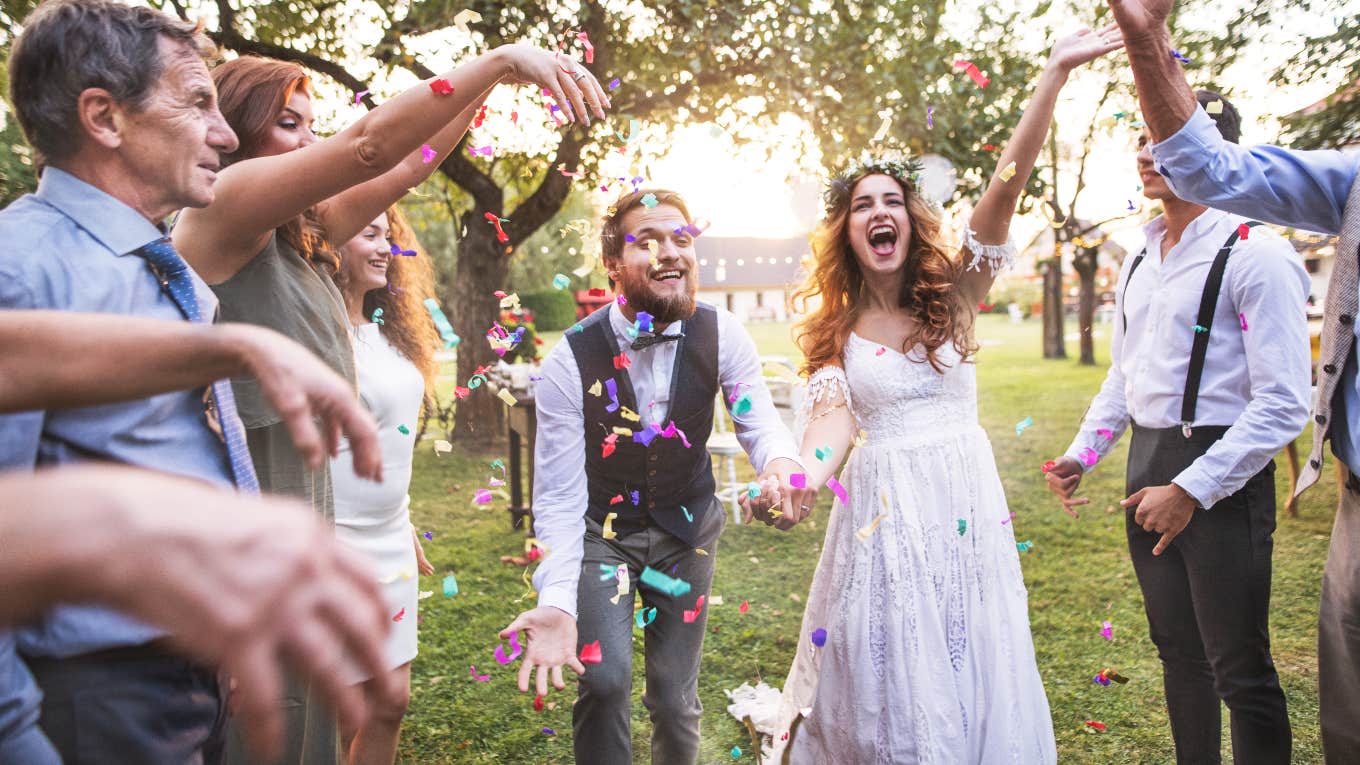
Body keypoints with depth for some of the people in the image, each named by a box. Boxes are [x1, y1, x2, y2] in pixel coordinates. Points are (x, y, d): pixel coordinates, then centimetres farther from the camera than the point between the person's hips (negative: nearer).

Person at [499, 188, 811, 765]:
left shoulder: (721, 336, -17)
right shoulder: (570, 361, -23)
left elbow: (758, 420, -12)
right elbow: (558, 496, -21)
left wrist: (780, 463, -39)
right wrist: (557, 602, -34)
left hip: (686, 527, 2)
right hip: (601, 529, -2)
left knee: (674, 697, 9)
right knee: (605, 680, -17)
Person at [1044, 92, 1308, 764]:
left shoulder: (1255, 255, -14)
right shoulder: (1140, 263, 11)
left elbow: (1284, 404, -18)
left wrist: (1191, 489, -19)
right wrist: (1080, 455, 9)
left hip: (1222, 476, -7)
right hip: (1148, 467, 7)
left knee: (1238, 667, 2)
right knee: (1176, 648, 18)